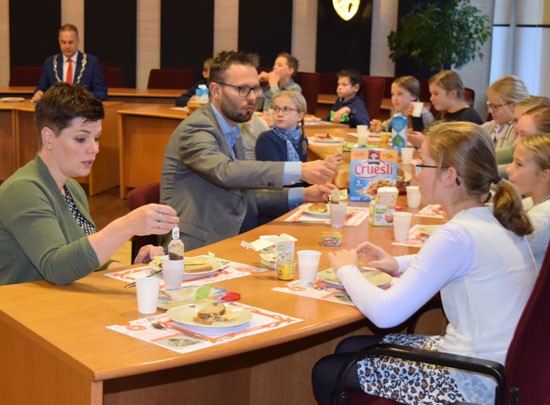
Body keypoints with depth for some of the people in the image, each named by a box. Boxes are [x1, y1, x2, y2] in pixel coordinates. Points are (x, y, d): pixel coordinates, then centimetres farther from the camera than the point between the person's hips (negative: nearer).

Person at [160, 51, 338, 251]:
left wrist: (301, 195, 7)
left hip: (227, 243, 9)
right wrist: (299, 170, -34)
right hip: (195, 249, -9)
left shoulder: (232, 133, 17)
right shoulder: (195, 129, -12)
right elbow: (226, 171, -31)